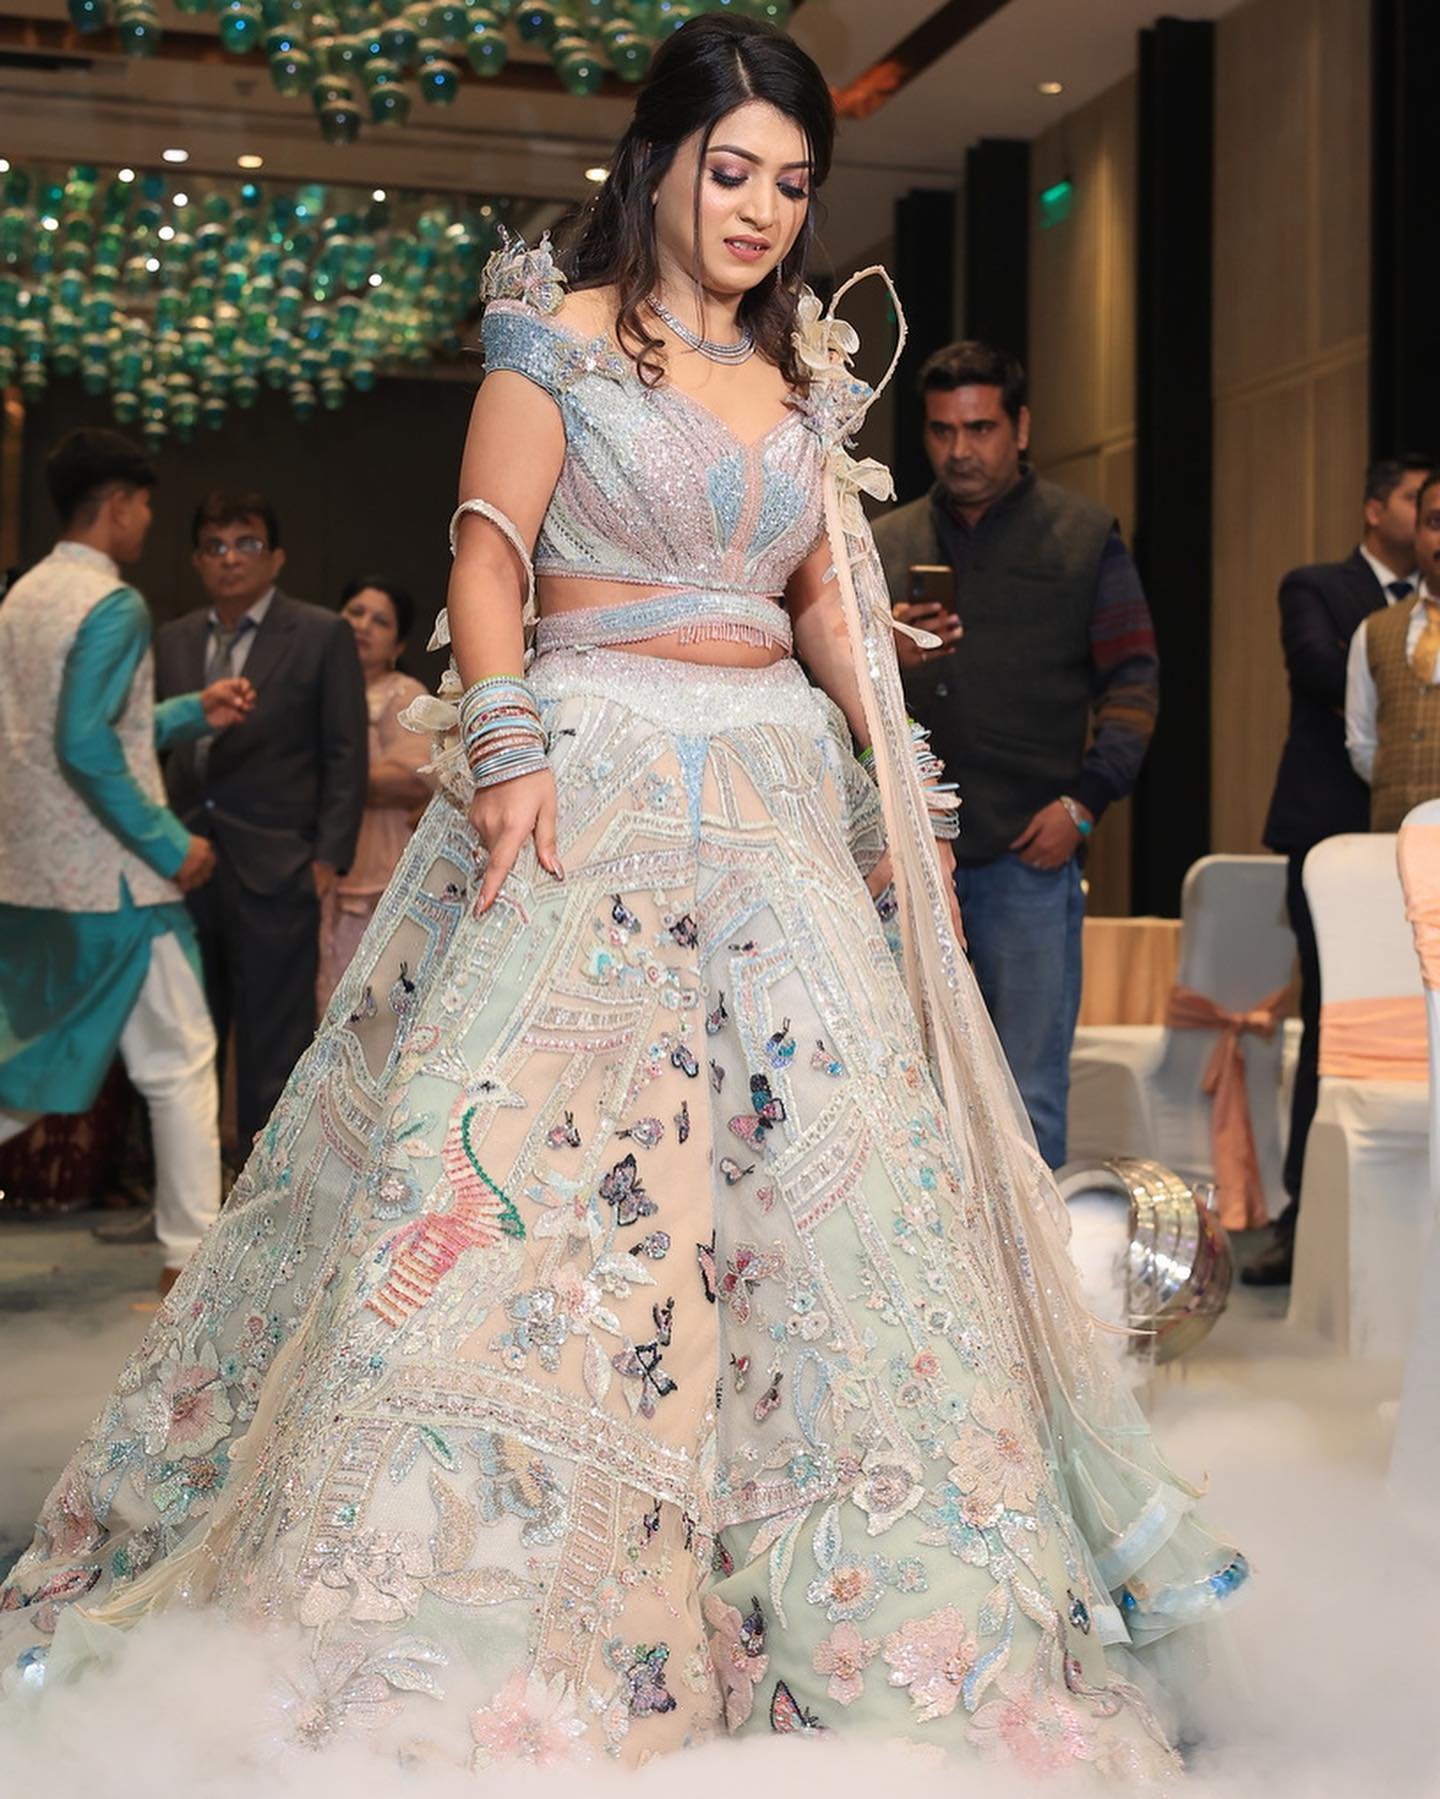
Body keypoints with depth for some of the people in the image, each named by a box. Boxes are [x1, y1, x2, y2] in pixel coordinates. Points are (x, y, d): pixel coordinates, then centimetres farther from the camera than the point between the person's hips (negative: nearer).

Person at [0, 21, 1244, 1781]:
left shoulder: (804, 377, 17)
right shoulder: (560, 336, 2)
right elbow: (490, 557, -4)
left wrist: (906, 798, 13)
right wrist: (506, 748, -18)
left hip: (783, 797, 5)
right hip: (597, 772, -5)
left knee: (823, 1157, -1)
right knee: (525, 1143, -11)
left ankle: (849, 1597, 9)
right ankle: (465, 1606, -2)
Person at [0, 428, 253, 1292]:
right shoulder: (113, 605, -13)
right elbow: (86, 747, -23)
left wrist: (194, 713, 22)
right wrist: (172, 846, -17)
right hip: (113, 882, -8)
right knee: (180, 1064, 5)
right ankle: (192, 1254, 10)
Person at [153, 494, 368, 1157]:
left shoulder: (322, 636, 1)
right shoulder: (172, 641, 15)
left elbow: (345, 755, -2)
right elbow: (157, 749, 15)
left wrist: (327, 857, -9)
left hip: (272, 874, -4)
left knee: (272, 1048, 0)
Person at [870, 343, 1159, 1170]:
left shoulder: (1086, 536, 9)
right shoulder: (890, 543, 16)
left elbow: (1134, 678, 5)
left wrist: (1085, 801, -7)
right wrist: (884, 654, -7)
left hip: (1028, 851, -3)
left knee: (1030, 1094, -2)